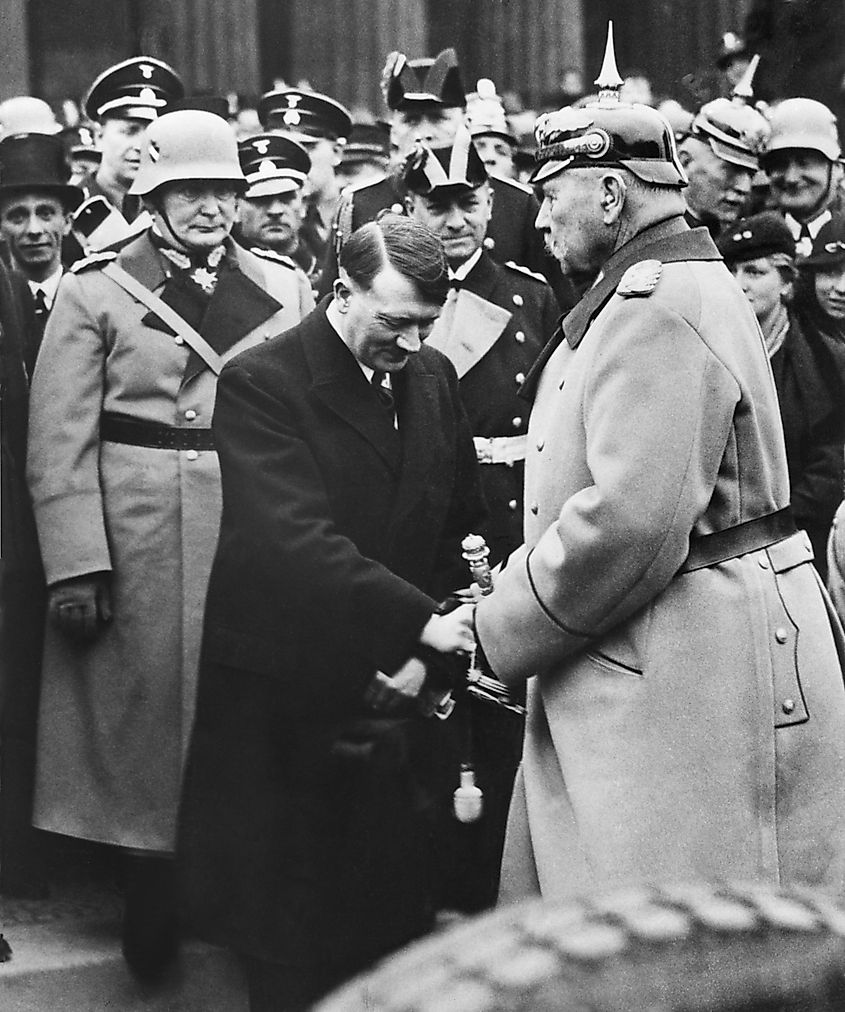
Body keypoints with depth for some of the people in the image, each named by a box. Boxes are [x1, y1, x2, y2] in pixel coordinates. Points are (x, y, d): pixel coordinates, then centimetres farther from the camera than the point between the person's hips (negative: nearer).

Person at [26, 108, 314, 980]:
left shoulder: (283, 291, 9)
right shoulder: (94, 291, 0)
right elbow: (60, 441, -4)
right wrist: (76, 565, -12)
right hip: (135, 541, -2)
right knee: (144, 711, 5)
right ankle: (150, 900, 21)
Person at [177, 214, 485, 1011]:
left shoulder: (433, 378, 8)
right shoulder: (261, 383, -12)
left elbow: (462, 527, 14)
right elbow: (296, 540, -24)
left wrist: (421, 655, 3)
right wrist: (421, 621, -30)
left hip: (396, 699, 5)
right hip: (290, 706, -5)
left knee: (393, 917, 7)